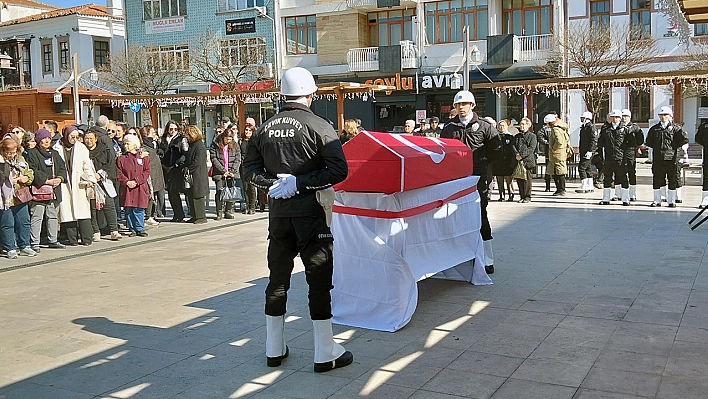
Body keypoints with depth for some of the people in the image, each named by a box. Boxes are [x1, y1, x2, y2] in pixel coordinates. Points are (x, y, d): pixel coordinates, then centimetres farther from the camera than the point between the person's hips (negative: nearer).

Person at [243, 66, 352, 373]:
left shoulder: (265, 128, 6)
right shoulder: (318, 126, -8)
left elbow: (250, 168, 8)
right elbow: (339, 170, -16)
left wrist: (272, 183, -3)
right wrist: (300, 183, -13)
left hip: (278, 211, 5)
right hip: (309, 212, -5)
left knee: (277, 278, 13)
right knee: (319, 280, 2)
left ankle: (274, 349, 22)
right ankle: (325, 353, 7)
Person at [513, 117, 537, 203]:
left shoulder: (532, 136, 3)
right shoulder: (516, 136, 19)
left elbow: (531, 148, -8)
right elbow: (513, 146, 7)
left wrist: (522, 155, -17)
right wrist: (516, 154, -13)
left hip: (528, 161, -5)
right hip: (517, 161, 5)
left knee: (527, 179, -3)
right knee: (519, 179, 4)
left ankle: (527, 197, 2)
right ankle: (522, 196, 12)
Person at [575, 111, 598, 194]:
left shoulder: (591, 127, -12)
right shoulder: (584, 127, 17)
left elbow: (594, 140, -18)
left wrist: (590, 151, -22)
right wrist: (580, 149, 21)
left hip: (588, 152, -10)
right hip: (583, 152, 10)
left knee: (581, 168, -13)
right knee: (588, 168, 12)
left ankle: (584, 187, -11)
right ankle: (590, 187, 17)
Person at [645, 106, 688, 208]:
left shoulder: (676, 128, 2)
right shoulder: (654, 128, 12)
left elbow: (685, 139, -6)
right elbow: (648, 142, 18)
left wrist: (674, 147, -3)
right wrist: (656, 147, 9)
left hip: (671, 158, -3)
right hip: (657, 158, 3)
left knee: (672, 180, 2)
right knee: (657, 180, 4)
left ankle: (671, 201, 9)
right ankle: (657, 200, 12)